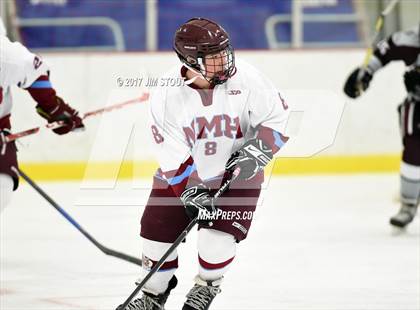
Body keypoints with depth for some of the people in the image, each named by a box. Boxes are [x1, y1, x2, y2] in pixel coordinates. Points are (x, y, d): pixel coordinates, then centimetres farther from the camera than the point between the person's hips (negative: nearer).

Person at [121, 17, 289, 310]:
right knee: (159, 231, 0)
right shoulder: (166, 94, -20)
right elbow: (173, 155, -19)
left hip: (236, 171, -1)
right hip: (182, 174, 1)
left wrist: (255, 153, -22)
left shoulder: (245, 77, -21)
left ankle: (206, 286, 15)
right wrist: (190, 193, -27)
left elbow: (278, 116, -10)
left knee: (219, 233, -15)